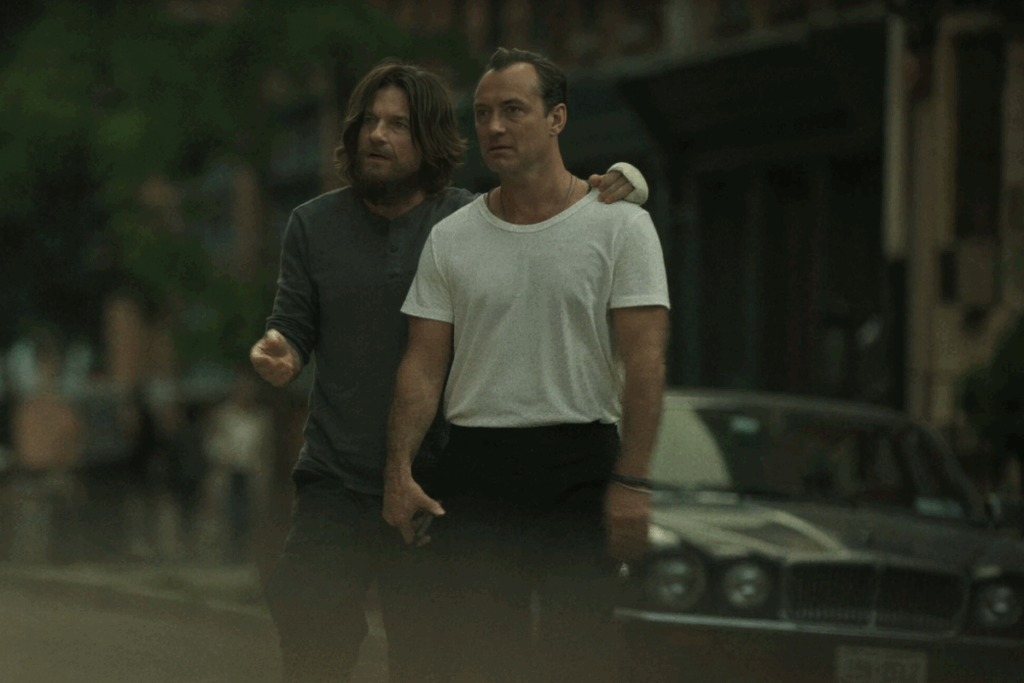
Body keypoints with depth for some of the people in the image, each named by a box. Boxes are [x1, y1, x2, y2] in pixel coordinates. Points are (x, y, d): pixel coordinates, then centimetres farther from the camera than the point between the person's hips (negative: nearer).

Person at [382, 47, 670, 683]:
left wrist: (631, 482, -14)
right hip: (474, 473, 3)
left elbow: (644, 360, -6)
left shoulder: (618, 225, 0)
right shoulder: (451, 238, 10)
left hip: (578, 468, -3)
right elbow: (423, 363, 9)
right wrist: (400, 469, -3)